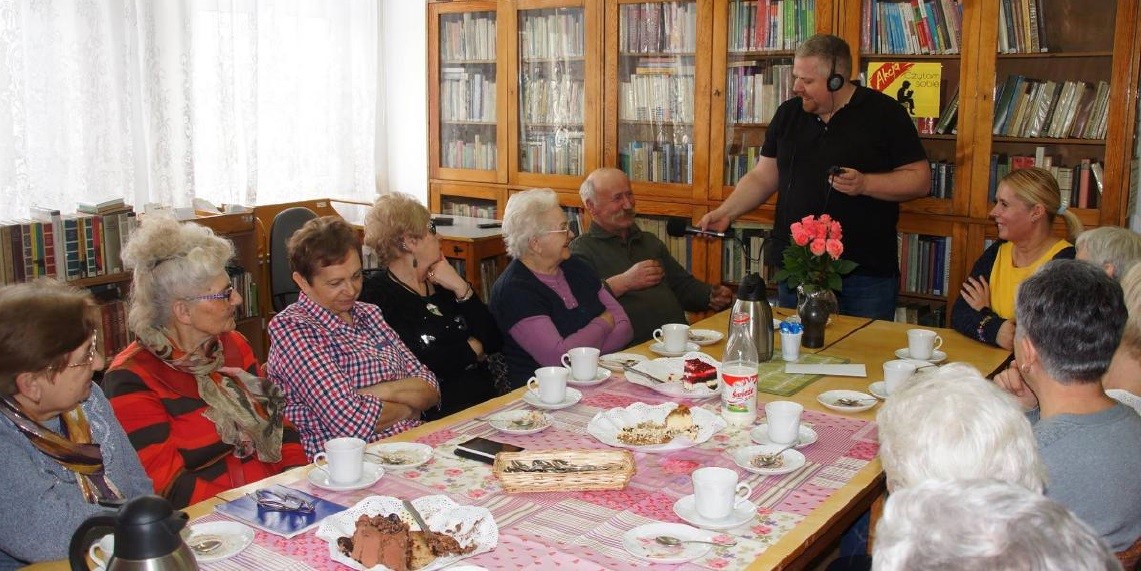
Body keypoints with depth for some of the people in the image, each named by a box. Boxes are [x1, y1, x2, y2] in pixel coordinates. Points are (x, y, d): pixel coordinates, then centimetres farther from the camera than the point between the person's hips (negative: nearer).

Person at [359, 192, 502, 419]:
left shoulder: (440, 283, 16)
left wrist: (462, 289, -3)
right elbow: (415, 366, -18)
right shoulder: (376, 295, -6)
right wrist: (470, 349, -3)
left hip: (485, 398, 7)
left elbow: (493, 342, 9)